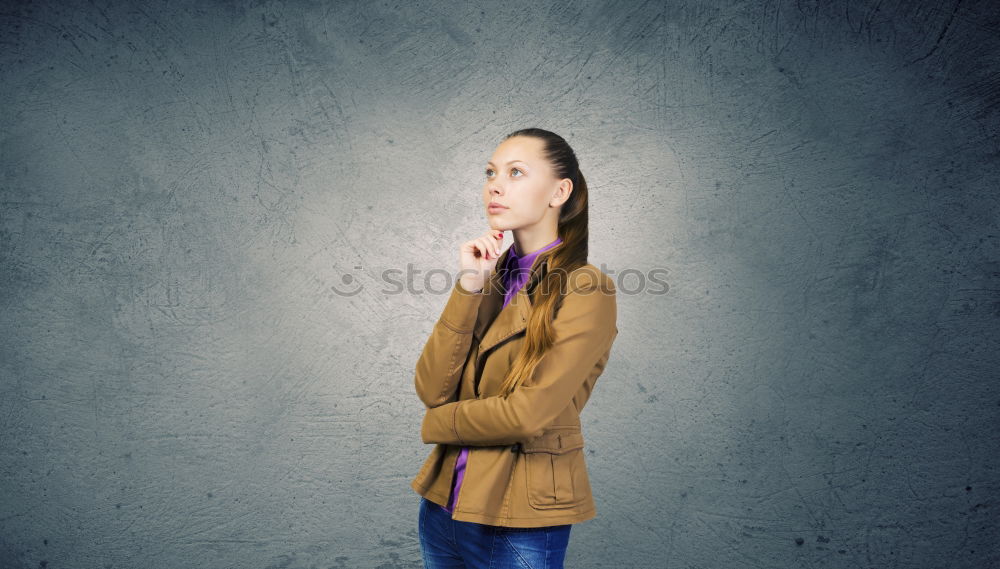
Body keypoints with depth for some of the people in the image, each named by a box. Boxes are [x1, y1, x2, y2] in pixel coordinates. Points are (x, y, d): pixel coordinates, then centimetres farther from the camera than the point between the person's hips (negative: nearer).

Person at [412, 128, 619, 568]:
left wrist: (438, 423, -5)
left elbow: (528, 414, -20)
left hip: (520, 526, -5)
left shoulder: (585, 291, -14)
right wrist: (469, 287, -14)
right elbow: (430, 390, -6)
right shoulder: (491, 277, 4)